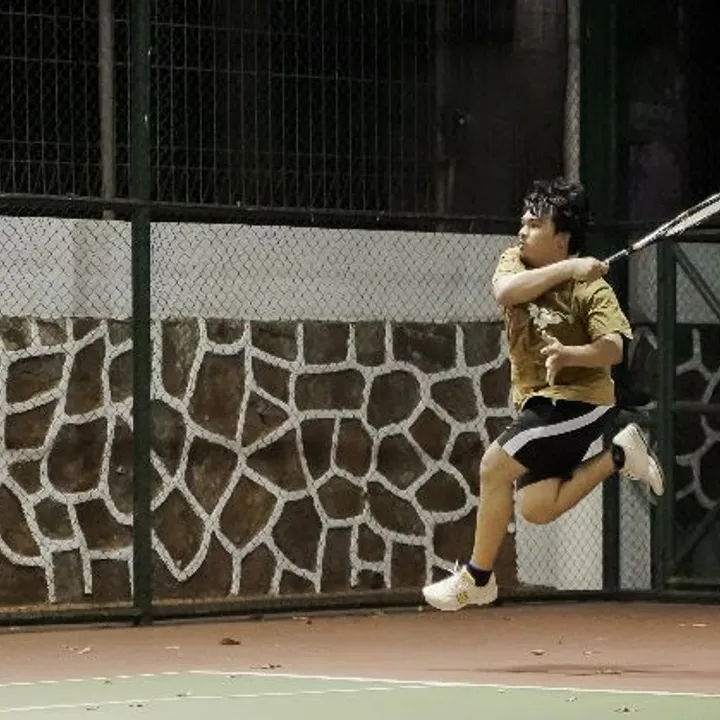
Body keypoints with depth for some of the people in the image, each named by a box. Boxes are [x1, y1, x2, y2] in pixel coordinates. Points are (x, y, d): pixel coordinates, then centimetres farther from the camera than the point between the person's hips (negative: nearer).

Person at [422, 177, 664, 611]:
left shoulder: (591, 287, -16)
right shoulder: (516, 261, 0)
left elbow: (614, 348, -27)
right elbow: (505, 292, -23)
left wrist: (569, 354, -44)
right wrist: (566, 269, -31)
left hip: (579, 401, -7)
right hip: (537, 401, 7)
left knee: (494, 466, -17)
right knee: (537, 508, -1)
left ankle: (477, 577, -3)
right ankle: (618, 456, 15)